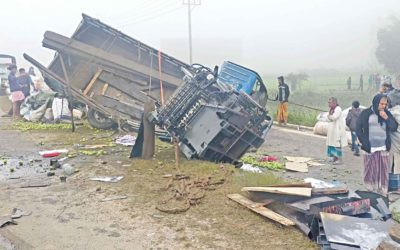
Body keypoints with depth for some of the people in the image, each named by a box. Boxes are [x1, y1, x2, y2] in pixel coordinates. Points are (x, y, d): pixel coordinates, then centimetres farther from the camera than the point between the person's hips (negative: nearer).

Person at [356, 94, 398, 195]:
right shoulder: (366, 113, -1)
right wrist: (365, 143, -5)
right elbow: (358, 129, 0)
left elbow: (394, 127, 5)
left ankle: (383, 194, 9)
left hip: (383, 149, 3)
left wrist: (386, 118, -11)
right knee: (370, 172, 3)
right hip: (370, 149, -3)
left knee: (383, 172, 3)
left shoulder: (387, 113, 9)